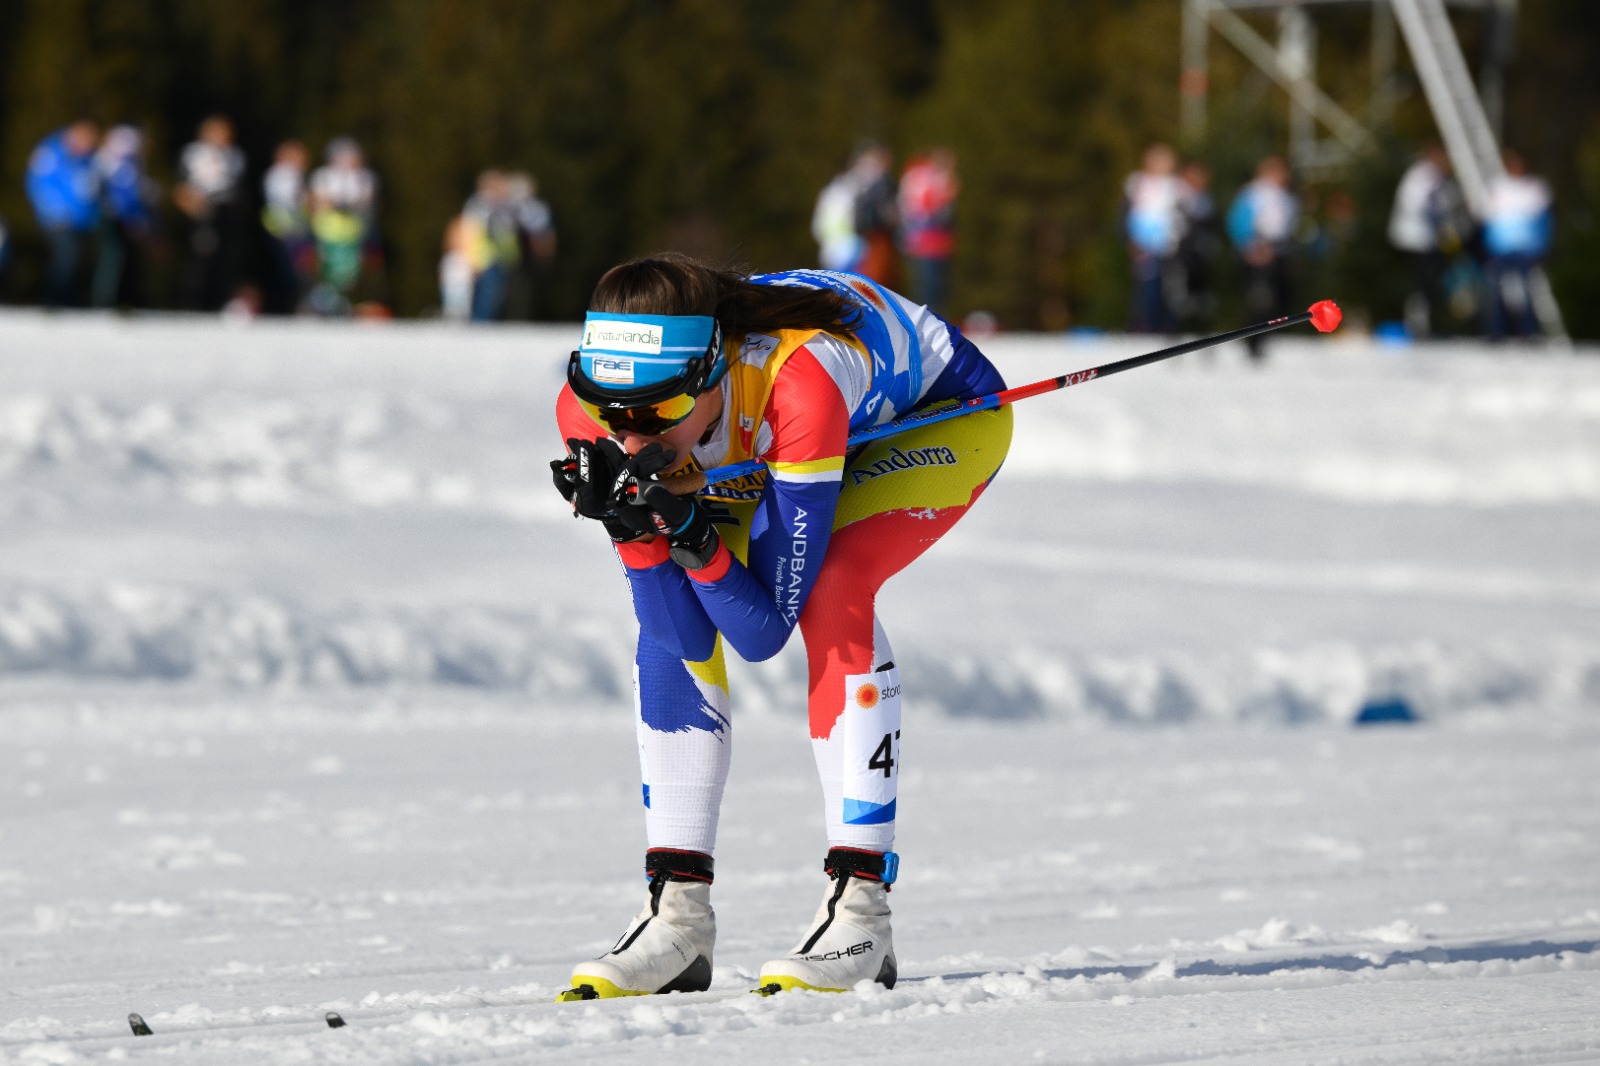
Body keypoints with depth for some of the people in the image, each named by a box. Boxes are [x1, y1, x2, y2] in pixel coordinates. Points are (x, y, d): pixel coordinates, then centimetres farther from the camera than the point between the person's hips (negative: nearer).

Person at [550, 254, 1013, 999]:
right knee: (669, 615, -15)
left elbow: (766, 629, -36)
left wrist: (691, 532, -50)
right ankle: (679, 914, -8)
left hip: (946, 414, -5)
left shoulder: (798, 381, -44)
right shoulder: (592, 410, -28)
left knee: (828, 592, -30)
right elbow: (688, 637, -24)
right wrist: (634, 525, -39)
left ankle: (861, 909, -27)